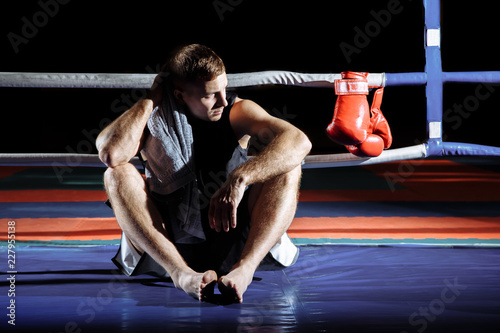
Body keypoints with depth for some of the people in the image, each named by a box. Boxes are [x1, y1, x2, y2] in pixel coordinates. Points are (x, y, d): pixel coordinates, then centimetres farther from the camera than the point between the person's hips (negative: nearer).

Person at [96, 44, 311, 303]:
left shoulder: (237, 112, -4)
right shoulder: (152, 121, -4)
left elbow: (299, 141, -23)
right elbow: (111, 153, -28)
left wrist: (239, 178, -35)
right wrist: (150, 99, -16)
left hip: (232, 245, 0)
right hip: (166, 248, 0)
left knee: (286, 168, -19)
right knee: (118, 174, -22)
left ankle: (244, 269, -40)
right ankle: (181, 273, -39)